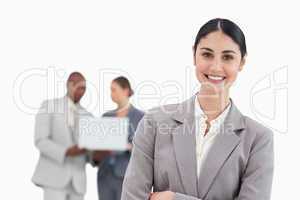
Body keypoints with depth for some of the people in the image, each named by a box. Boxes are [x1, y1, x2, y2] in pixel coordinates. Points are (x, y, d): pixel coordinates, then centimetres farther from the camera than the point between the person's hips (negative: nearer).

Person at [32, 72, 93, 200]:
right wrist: (67, 152, -27)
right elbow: (40, 141, -12)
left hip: (76, 181, 5)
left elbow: (90, 152, 12)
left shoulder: (87, 117, 14)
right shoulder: (48, 106, -1)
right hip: (54, 176, -5)